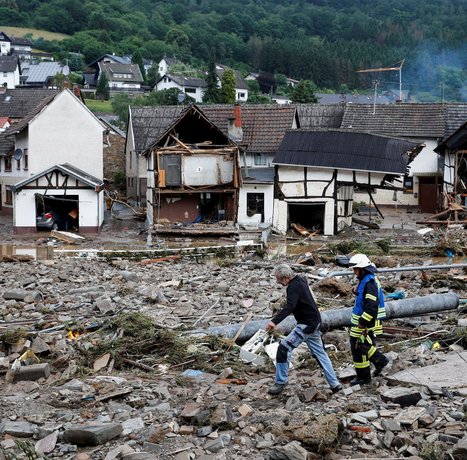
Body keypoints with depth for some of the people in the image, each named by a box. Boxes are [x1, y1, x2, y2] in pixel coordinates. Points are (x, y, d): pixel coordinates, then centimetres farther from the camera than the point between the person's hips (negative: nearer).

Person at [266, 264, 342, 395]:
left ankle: (281, 383, -6)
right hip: (314, 323, 11)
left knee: (284, 348, -11)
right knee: (320, 352, 16)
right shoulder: (300, 281, 10)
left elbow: (289, 307, -37)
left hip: (306, 325, -11)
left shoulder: (294, 287, -20)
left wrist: (275, 321, -48)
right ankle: (334, 384, 19)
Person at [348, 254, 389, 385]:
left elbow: (371, 306, -26)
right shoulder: (364, 280, 13)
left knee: (358, 346, -2)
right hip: (361, 320, 10)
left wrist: (362, 323, -24)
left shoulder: (369, 283, -20)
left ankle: (363, 377, 9)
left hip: (366, 321, -10)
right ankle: (380, 360, 30)